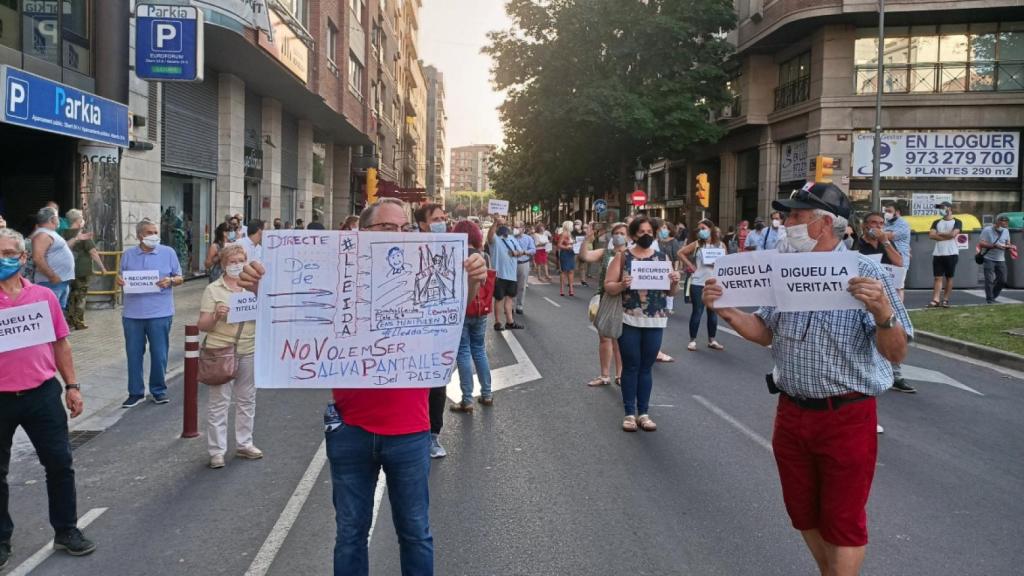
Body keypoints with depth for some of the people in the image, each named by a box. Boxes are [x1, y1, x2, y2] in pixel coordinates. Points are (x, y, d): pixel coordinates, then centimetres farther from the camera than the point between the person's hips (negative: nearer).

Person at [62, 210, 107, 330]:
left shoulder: (65, 234, 4)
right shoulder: (83, 234, -12)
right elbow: (93, 252, -15)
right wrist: (102, 267, -10)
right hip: (82, 271, -5)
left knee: (71, 295, 16)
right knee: (81, 296, 3)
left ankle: (70, 320, 19)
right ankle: (79, 322, 5)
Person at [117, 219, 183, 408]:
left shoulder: (168, 253, 2)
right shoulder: (128, 254, 8)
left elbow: (179, 278, 5)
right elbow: (123, 278, 14)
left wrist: (170, 281, -15)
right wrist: (119, 281, -8)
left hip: (160, 313, -2)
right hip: (133, 313, 2)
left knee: (159, 354, 4)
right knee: (134, 354, 7)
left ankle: (159, 390, 19)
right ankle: (136, 392, 18)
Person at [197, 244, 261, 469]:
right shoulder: (213, 290, -2)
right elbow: (202, 325, -3)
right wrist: (216, 316, -22)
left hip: (249, 351, 4)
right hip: (221, 351, -4)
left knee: (247, 399, 13)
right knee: (218, 402, 0)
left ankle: (244, 444, 26)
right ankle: (217, 451, 8)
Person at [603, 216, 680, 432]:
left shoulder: (663, 257, 7)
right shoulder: (623, 257, 0)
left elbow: (671, 292, 9)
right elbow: (608, 286, -2)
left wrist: (675, 282, -12)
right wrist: (622, 285, -22)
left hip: (655, 321, 2)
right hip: (628, 321, -2)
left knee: (646, 368, 8)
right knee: (631, 367, 3)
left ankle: (643, 412, 16)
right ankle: (629, 413, 11)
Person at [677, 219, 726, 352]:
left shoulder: (721, 245, 5)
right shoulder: (697, 244, 2)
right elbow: (681, 252, 5)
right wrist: (690, 265, -2)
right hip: (698, 283, -2)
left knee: (713, 312, 9)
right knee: (697, 312, 0)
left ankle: (712, 340, 19)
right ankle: (692, 340, 8)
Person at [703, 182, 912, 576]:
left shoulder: (866, 273, -13)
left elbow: (896, 354, -15)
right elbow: (765, 333, 11)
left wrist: (883, 311, -34)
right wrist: (727, 310, -5)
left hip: (846, 417, -5)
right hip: (792, 413, 6)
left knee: (843, 521, 9)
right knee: (804, 514, 20)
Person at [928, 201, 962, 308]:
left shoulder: (957, 222, 2)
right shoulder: (936, 222, 12)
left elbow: (953, 234, -15)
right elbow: (931, 235, -2)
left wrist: (939, 233, -2)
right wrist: (947, 236, -9)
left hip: (951, 254, -3)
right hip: (937, 254, 3)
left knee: (949, 278, 4)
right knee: (938, 278, -2)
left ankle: (945, 300, 9)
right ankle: (935, 300, -7)